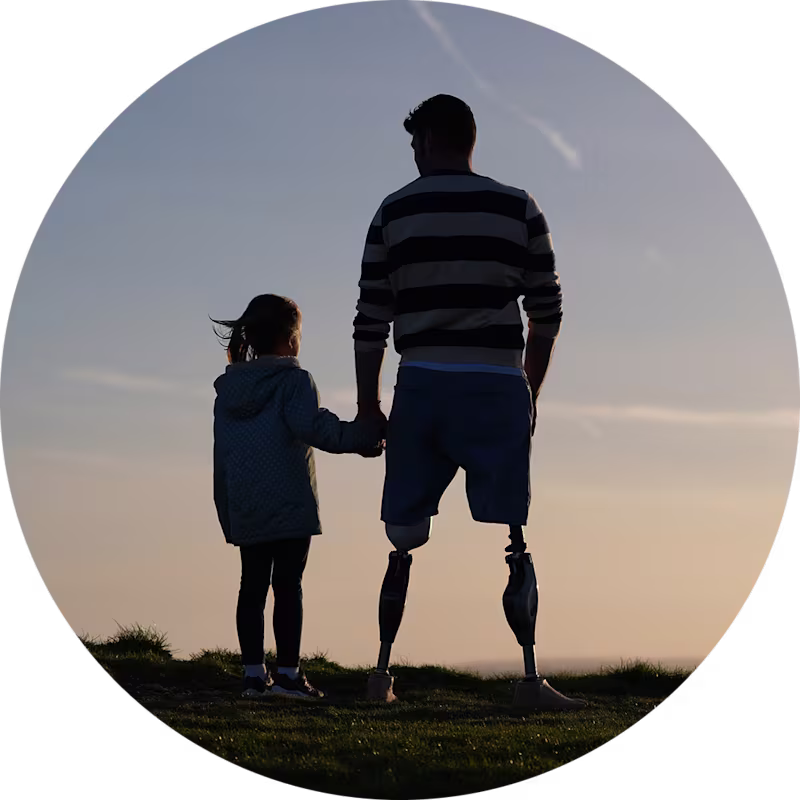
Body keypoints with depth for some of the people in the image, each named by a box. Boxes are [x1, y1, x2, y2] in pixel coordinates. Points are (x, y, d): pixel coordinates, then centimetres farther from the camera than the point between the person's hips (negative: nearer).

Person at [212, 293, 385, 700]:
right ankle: (287, 670, -5)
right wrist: (365, 435, -18)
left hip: (243, 510, 6)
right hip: (289, 506, -5)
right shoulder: (294, 381, -6)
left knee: (252, 584, 8)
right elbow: (312, 426, -22)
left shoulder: (227, 389, 13)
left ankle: (253, 671, 7)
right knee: (288, 585, -3)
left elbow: (221, 456, 15)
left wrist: (227, 515, 19)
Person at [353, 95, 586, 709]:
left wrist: (369, 404, 13)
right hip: (496, 389, -1)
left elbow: (371, 321, 4)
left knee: (404, 538, 8)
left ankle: (384, 674, 9)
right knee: (507, 539, -1)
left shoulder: (394, 213, 5)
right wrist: (531, 392, 17)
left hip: (421, 388, 1)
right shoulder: (519, 210, 5)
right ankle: (525, 676, -5)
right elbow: (547, 311, 6)